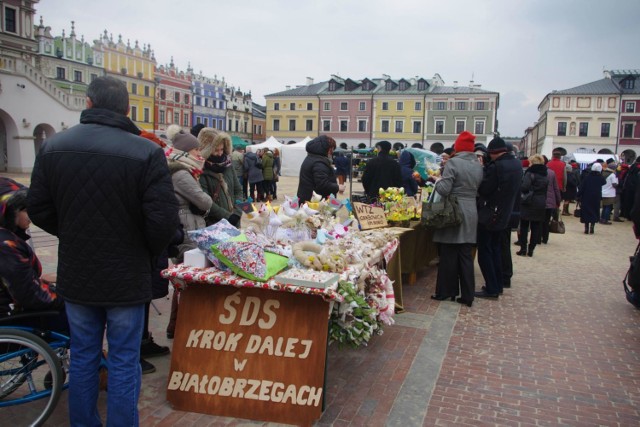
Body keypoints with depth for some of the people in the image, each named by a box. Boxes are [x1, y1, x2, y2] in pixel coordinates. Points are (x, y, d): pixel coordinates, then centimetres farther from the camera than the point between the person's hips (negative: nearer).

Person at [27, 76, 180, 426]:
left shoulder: (53, 146, -3)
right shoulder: (147, 152, -18)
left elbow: (38, 210, 3)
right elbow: (163, 220, -19)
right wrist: (148, 252, 1)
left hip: (75, 275, 4)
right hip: (126, 277, -4)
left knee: (82, 356, 20)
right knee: (124, 363, 10)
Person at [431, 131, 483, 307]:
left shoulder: (453, 162, -12)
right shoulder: (478, 165, 7)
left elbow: (444, 189, -16)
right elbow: (478, 188, 9)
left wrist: (437, 180, 2)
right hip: (470, 213, 6)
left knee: (449, 255, 3)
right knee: (466, 255, 9)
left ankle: (446, 291, 12)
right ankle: (467, 295, 12)